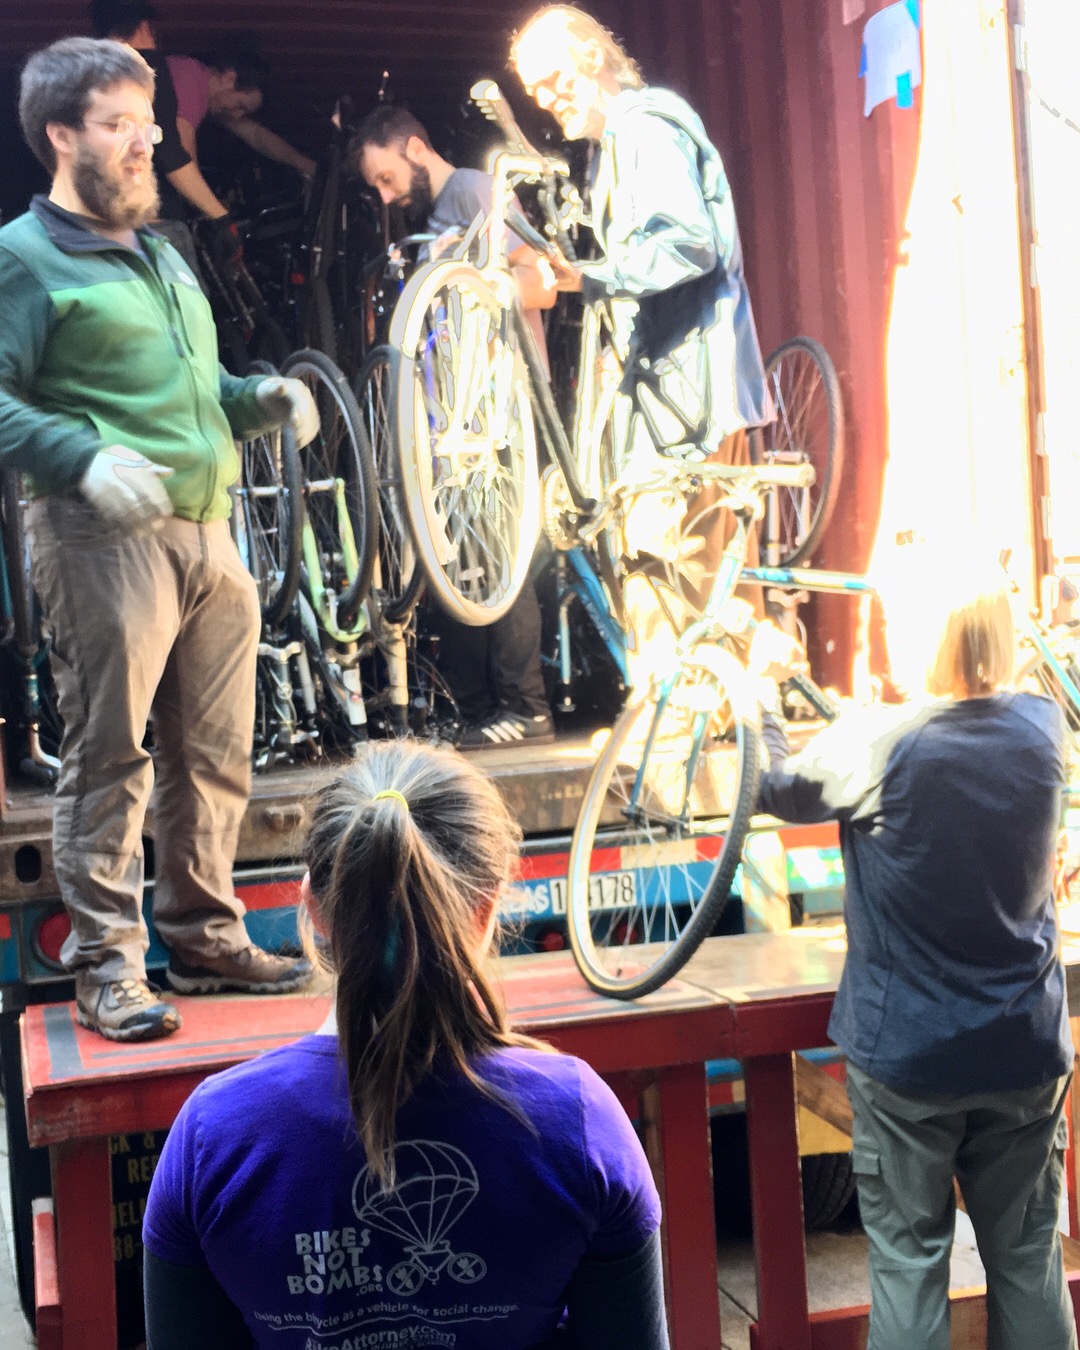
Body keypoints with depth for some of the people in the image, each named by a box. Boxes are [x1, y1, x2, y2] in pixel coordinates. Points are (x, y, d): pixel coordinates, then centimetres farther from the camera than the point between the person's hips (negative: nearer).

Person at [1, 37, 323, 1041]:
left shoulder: (161, 255, 25)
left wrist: (265, 399, 14)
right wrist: (87, 460, -25)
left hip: (207, 532, 8)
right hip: (104, 537, -8)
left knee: (214, 755, 11)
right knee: (110, 754, -4)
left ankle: (205, 939, 23)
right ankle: (107, 966, 5)